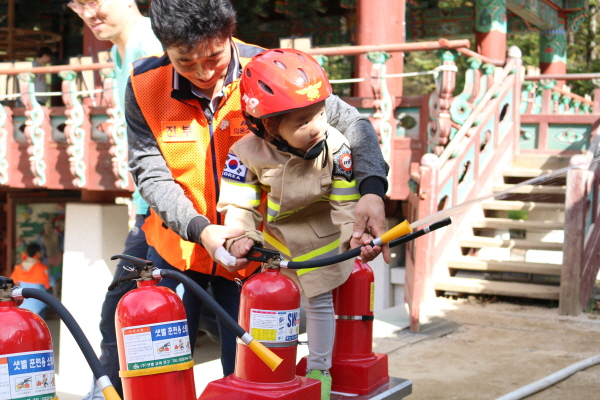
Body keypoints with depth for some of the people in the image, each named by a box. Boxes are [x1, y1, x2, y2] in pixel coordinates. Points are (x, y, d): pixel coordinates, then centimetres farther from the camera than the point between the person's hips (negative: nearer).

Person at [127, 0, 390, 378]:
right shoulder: (144, 85, -12)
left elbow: (350, 121, -10)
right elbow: (150, 173, -12)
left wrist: (372, 189, -27)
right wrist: (199, 229, -29)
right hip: (176, 247, 1)